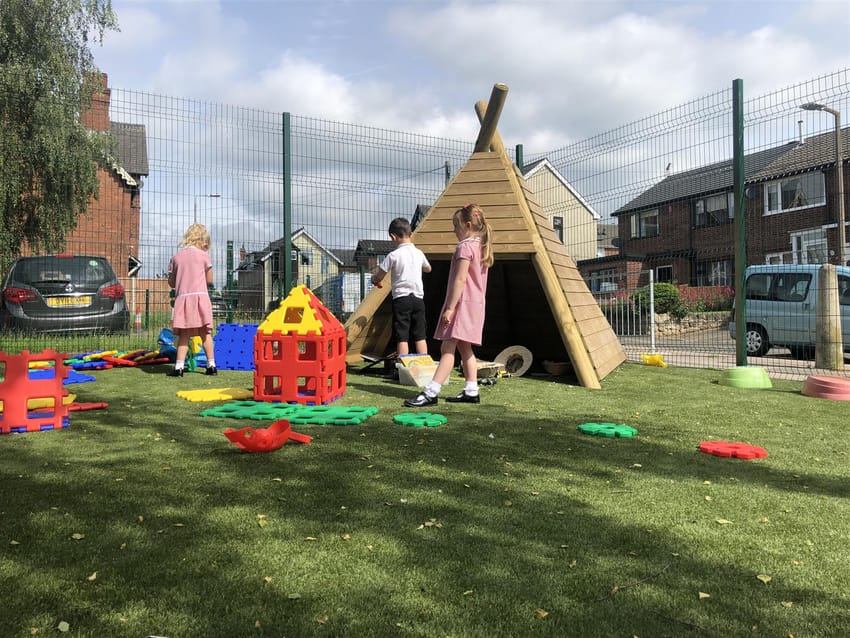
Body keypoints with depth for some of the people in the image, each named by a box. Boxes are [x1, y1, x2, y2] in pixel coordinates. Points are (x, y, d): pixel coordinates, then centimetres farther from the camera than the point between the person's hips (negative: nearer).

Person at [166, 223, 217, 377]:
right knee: (205, 332, 5)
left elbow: (171, 282, 11)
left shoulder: (176, 257, 10)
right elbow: (209, 280, 5)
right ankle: (211, 365, 9)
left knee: (184, 334, 3)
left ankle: (179, 366, -3)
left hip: (182, 297, 2)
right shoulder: (203, 255, 3)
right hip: (200, 296, -2)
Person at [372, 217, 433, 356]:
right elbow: (428, 269, 27)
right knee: (420, 336, 8)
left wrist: (374, 279, 19)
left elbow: (378, 277, -3)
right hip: (418, 298, 4)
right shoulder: (419, 253, 6)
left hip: (401, 299, -4)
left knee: (402, 337, -1)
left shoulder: (393, 255, -9)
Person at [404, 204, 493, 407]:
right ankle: (471, 390, 15)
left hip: (462, 303, -10)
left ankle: (430, 392, -19)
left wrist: (450, 308, -20)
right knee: (464, 348, 13)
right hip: (476, 304, 10)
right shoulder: (480, 247, 17)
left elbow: (460, 280, -20)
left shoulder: (465, 247, -12)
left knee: (448, 348, -15)